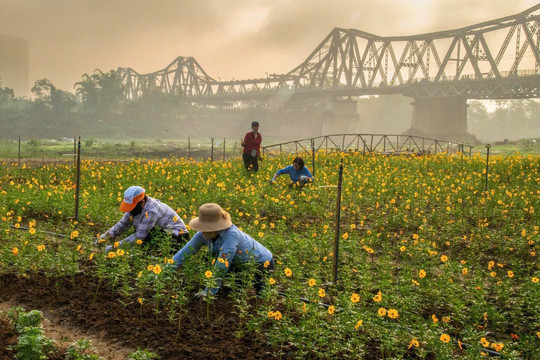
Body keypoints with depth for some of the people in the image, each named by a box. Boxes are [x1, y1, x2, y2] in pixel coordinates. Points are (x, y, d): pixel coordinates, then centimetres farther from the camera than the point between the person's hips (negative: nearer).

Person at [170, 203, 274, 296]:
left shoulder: (231, 235, -38)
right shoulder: (203, 234, -16)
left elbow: (221, 266, -39)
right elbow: (185, 252, -10)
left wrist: (209, 292, -37)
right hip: (240, 266, 7)